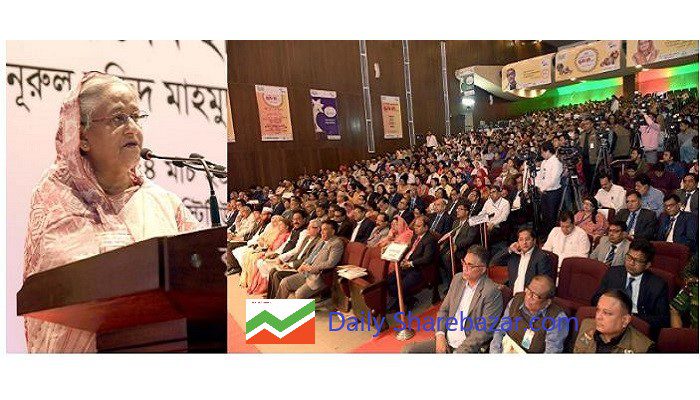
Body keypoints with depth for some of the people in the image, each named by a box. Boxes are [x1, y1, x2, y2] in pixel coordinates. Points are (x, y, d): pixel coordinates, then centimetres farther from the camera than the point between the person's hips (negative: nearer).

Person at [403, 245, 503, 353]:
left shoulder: (492, 293, -15)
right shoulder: (458, 279, 6)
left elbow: (485, 330, -16)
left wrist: (460, 351, -17)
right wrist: (440, 335, -3)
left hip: (468, 347, -6)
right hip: (445, 341, 6)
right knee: (408, 350, -7)